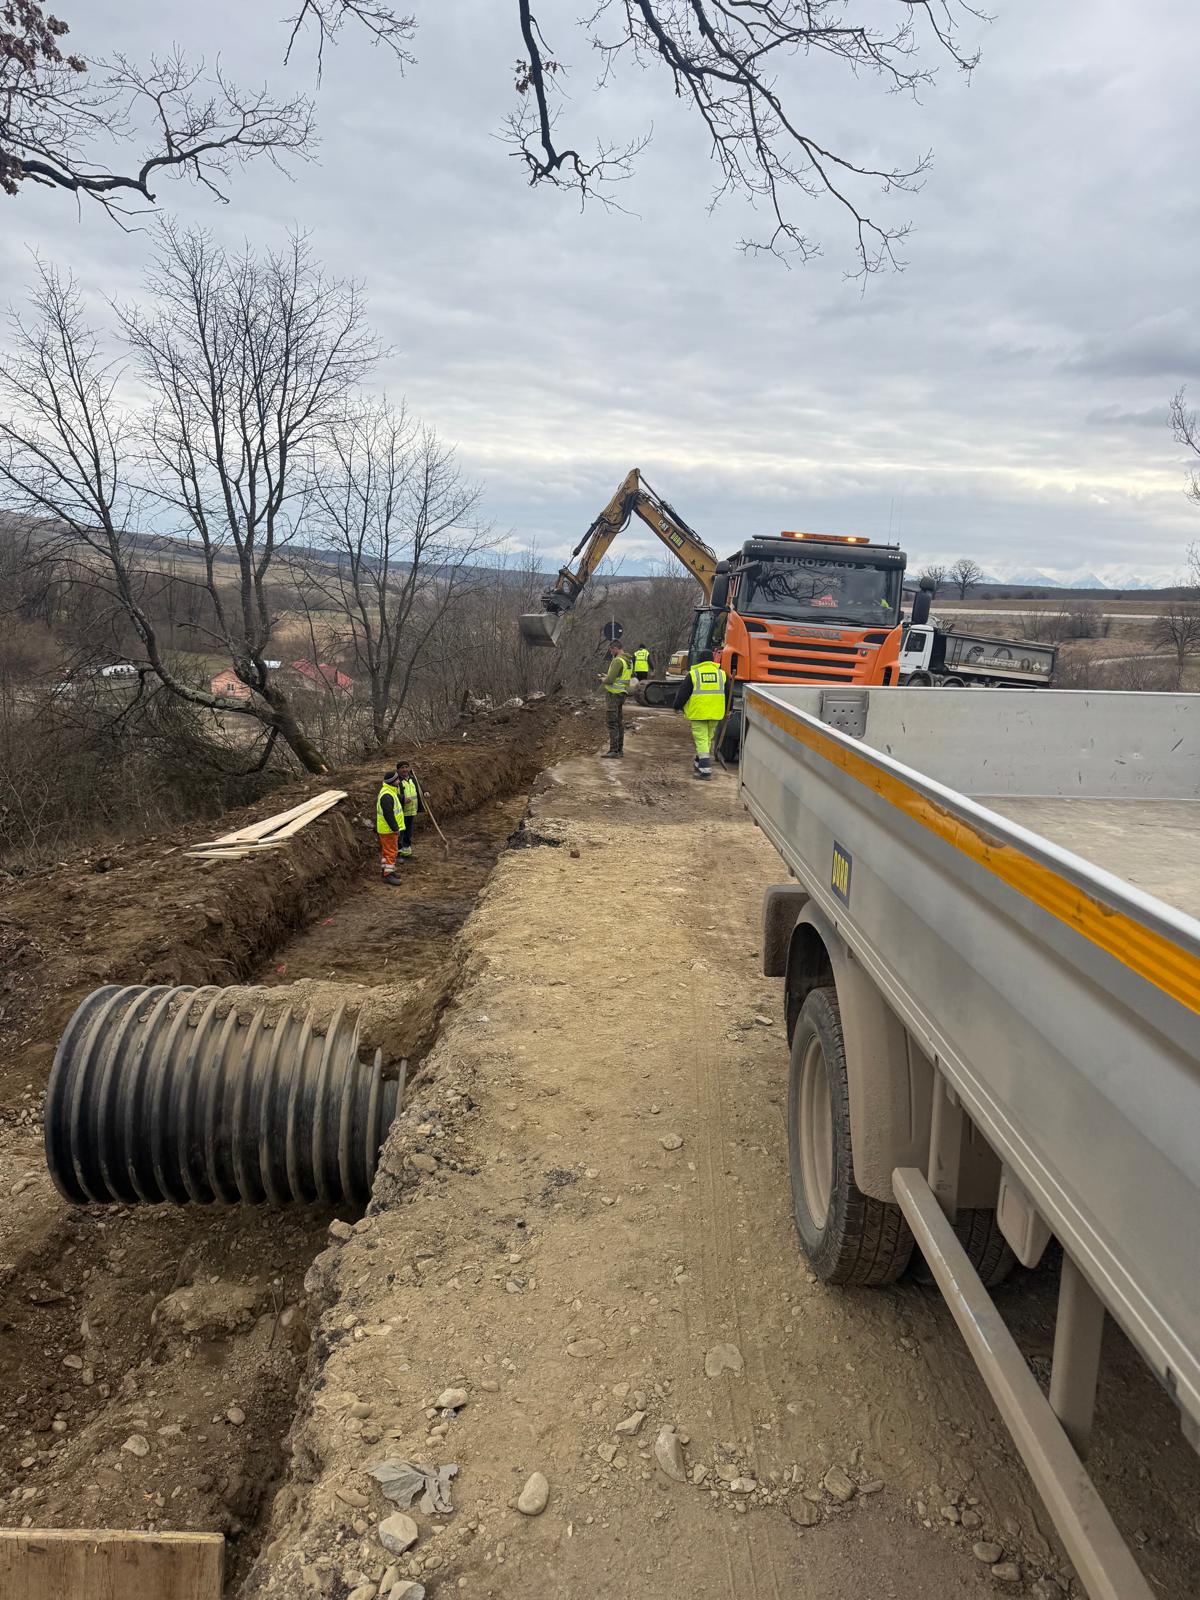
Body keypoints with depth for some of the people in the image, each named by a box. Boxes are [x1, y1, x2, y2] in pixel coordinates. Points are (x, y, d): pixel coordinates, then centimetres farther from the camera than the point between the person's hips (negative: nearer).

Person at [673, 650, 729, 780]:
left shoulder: (693, 674, -3)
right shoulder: (721, 673, 8)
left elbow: (683, 693, 0)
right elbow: (728, 694, 15)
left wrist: (677, 707, 15)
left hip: (698, 713, -4)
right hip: (716, 713, 4)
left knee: (701, 740, -3)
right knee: (708, 739, 17)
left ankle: (705, 770, -11)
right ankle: (698, 764, 30)